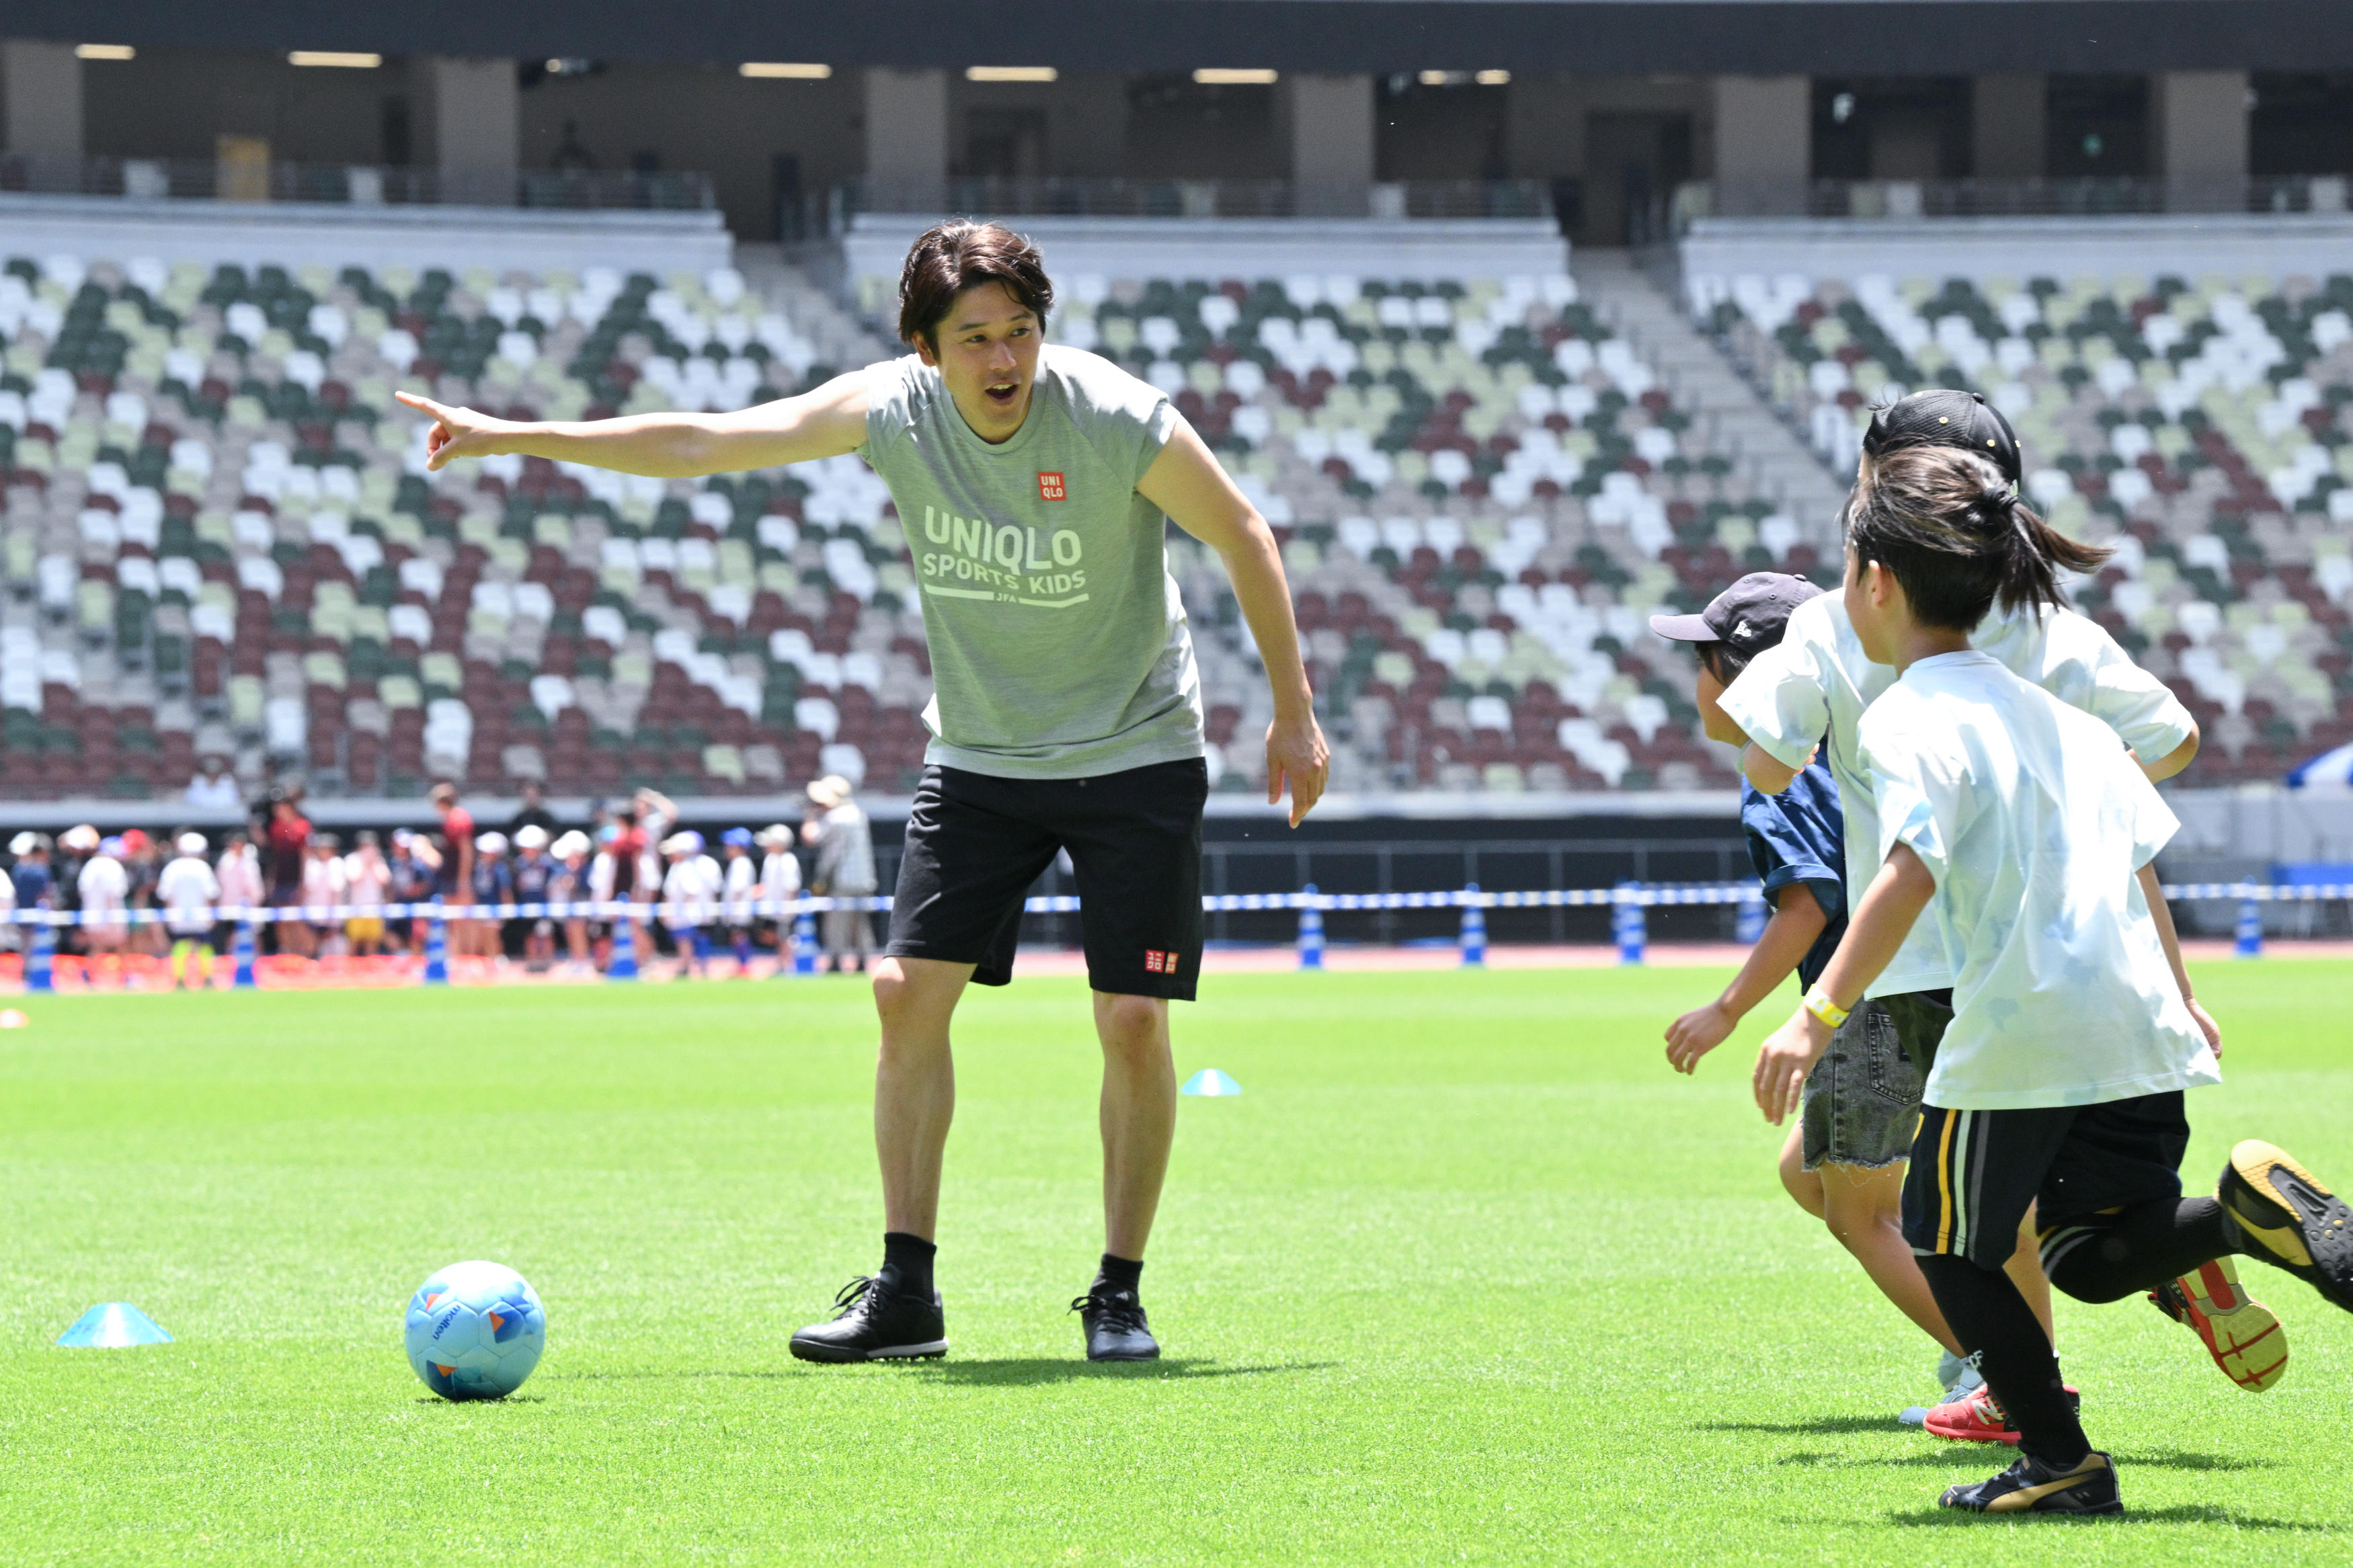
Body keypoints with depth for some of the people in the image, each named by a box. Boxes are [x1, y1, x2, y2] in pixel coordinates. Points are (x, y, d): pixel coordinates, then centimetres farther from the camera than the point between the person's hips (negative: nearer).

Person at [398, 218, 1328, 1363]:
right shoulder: (891, 410, -12)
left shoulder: (1120, 421, -22)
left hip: (1135, 754, -3)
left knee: (1134, 1021, -9)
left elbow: (1241, 534, -8)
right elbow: (701, 443, -5)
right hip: (977, 753, 3)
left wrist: (1294, 714, -5)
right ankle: (904, 1292, 3)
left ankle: (1118, 1297, 5)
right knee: (908, 991, -5)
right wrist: (511, 437, -4)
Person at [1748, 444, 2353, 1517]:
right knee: (2097, 1255, 15)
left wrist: (1821, 1014, -25)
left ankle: (2059, 1461, 10)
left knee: (1946, 1239, 12)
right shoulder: (2051, 710, 17)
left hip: (2018, 1029, -7)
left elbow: (1911, 873, -22)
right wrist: (2176, 994, 33)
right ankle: (2250, 1212, -13)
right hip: (2136, 1022, 7)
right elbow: (2139, 853, 22)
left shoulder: (1908, 718, -8)